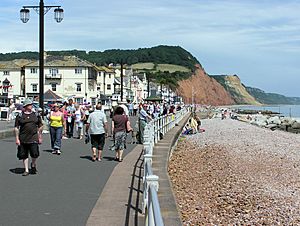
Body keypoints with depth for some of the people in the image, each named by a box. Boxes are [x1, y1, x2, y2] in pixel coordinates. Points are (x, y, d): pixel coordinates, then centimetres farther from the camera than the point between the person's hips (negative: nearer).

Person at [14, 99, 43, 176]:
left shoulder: (36, 115, 7)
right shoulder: (20, 116, 2)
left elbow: (40, 127, 13)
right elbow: (16, 128, 2)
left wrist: (40, 137, 10)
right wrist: (17, 138, -4)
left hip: (33, 138, 0)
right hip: (23, 139, 0)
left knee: (34, 154, -8)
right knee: (24, 155, 6)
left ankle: (33, 165, 22)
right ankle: (26, 170, 19)